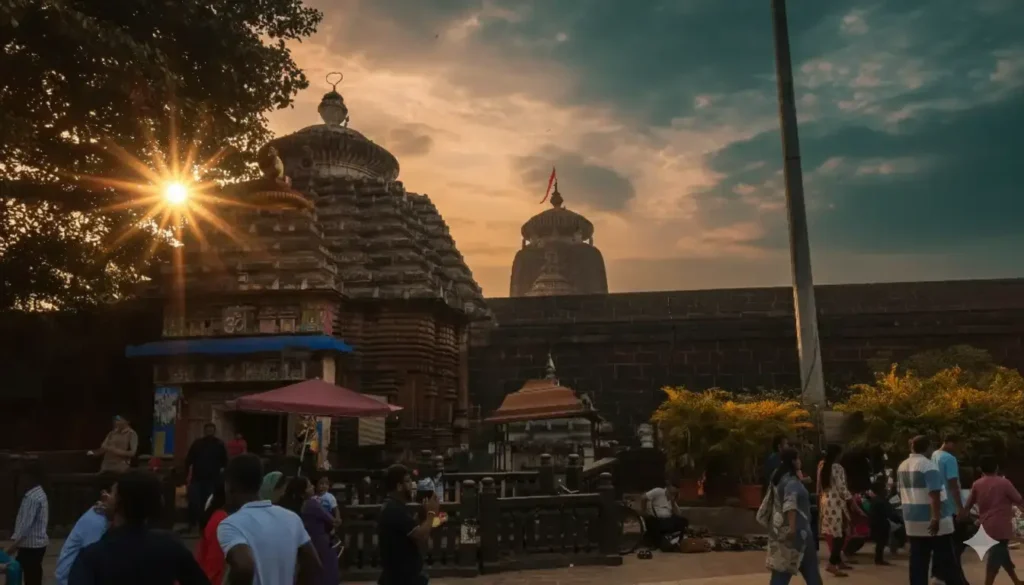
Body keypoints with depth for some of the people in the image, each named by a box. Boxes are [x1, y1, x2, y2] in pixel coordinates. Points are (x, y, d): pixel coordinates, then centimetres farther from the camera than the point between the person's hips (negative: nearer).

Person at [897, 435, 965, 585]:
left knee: (918, 562, 7)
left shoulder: (902, 467, 10)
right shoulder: (928, 466, -14)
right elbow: (934, 495, -21)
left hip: (913, 521, 7)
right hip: (932, 522, -7)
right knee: (947, 561, 2)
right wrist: (936, 518, -24)